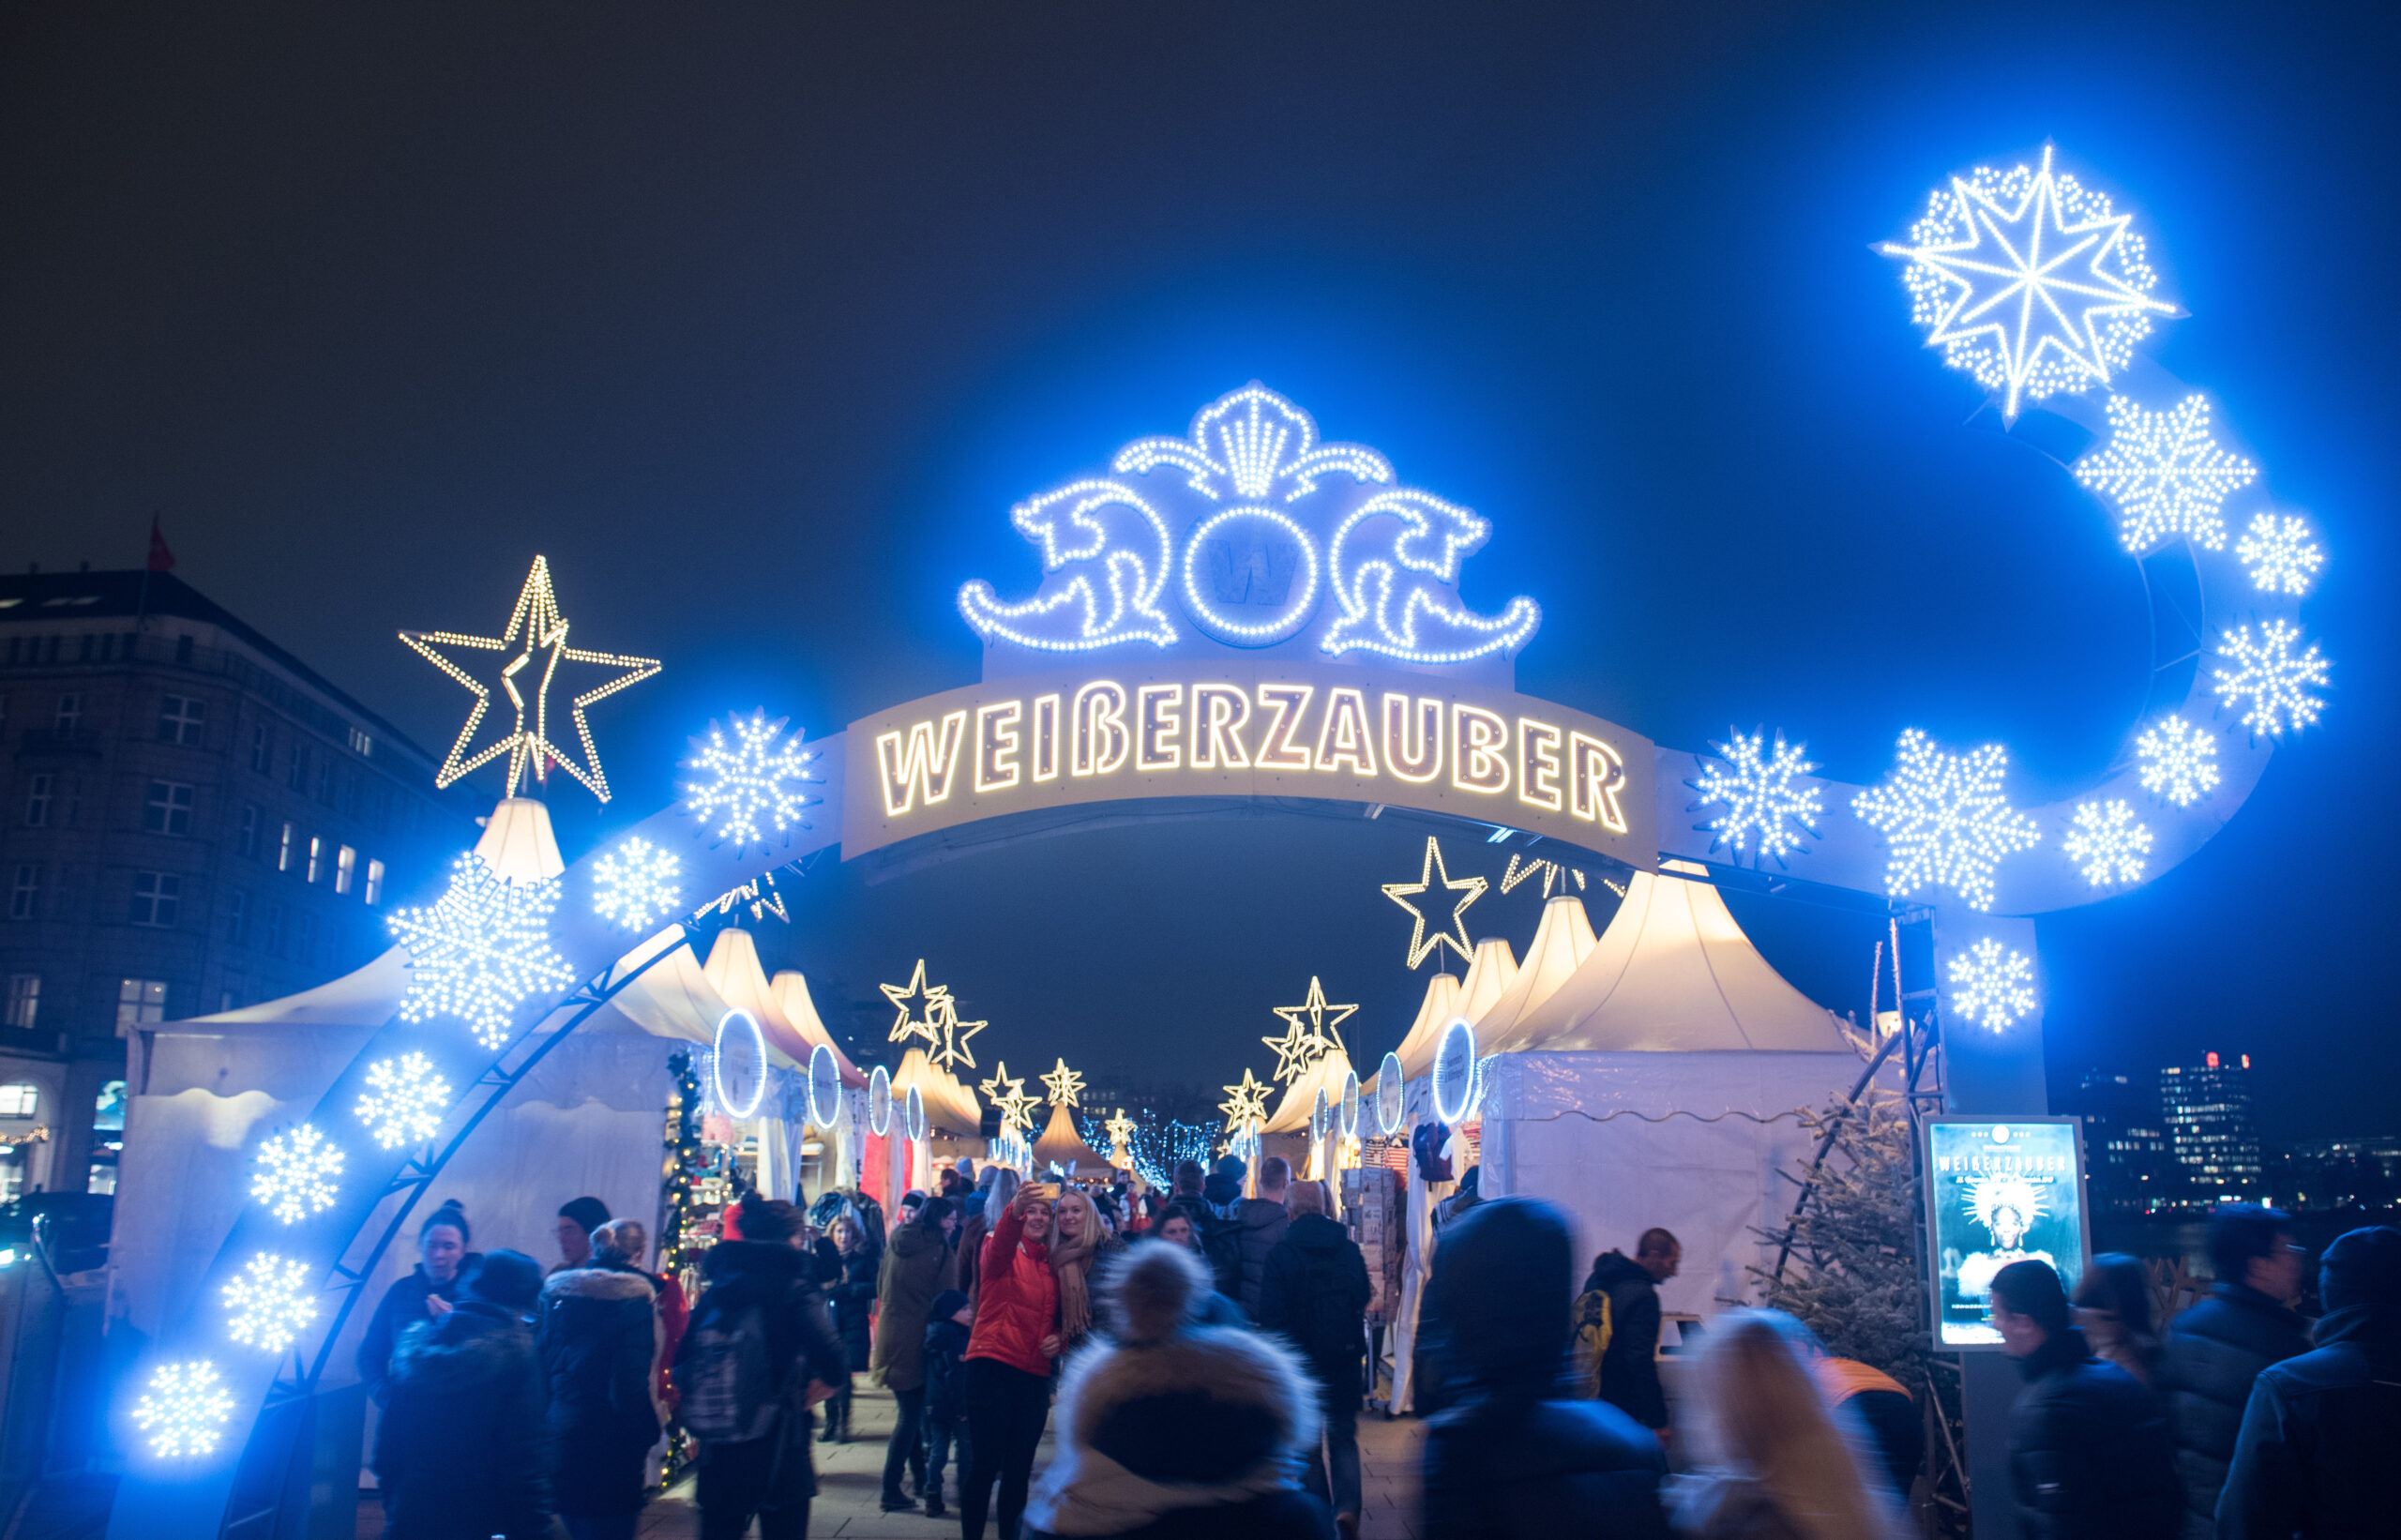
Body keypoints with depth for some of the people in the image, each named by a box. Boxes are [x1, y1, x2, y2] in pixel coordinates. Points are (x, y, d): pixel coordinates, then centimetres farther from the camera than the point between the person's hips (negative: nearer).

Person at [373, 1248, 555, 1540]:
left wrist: (392, 1502, 18)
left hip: (411, 1516, 5)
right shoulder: (520, 1354, -11)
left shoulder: (417, 1339, 5)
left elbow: (389, 1429, 9)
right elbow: (526, 1450, -14)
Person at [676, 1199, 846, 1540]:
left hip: (717, 1459, 4)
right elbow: (833, 1364, -20)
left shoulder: (715, 1292, 5)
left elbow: (682, 1368, 5)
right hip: (778, 1452, -4)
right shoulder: (793, 1291, -10)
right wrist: (827, 1382, 1)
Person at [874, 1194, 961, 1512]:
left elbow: (880, 1289, 16)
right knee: (911, 1414, 0)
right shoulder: (942, 1252, -10)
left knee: (908, 1410, 18)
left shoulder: (896, 1243, 8)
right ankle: (891, 1489, -3)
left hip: (890, 1334, 6)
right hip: (918, 1338, -6)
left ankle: (919, 1475, 26)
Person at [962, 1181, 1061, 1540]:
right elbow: (1000, 1245, -28)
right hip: (993, 1365, -5)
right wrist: (1014, 1210, -50)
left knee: (1019, 1469, 10)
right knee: (986, 1463, -6)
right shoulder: (1003, 1251, -3)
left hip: (1034, 1373, 6)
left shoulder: (1050, 1264, 13)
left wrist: (1058, 1338, -1)